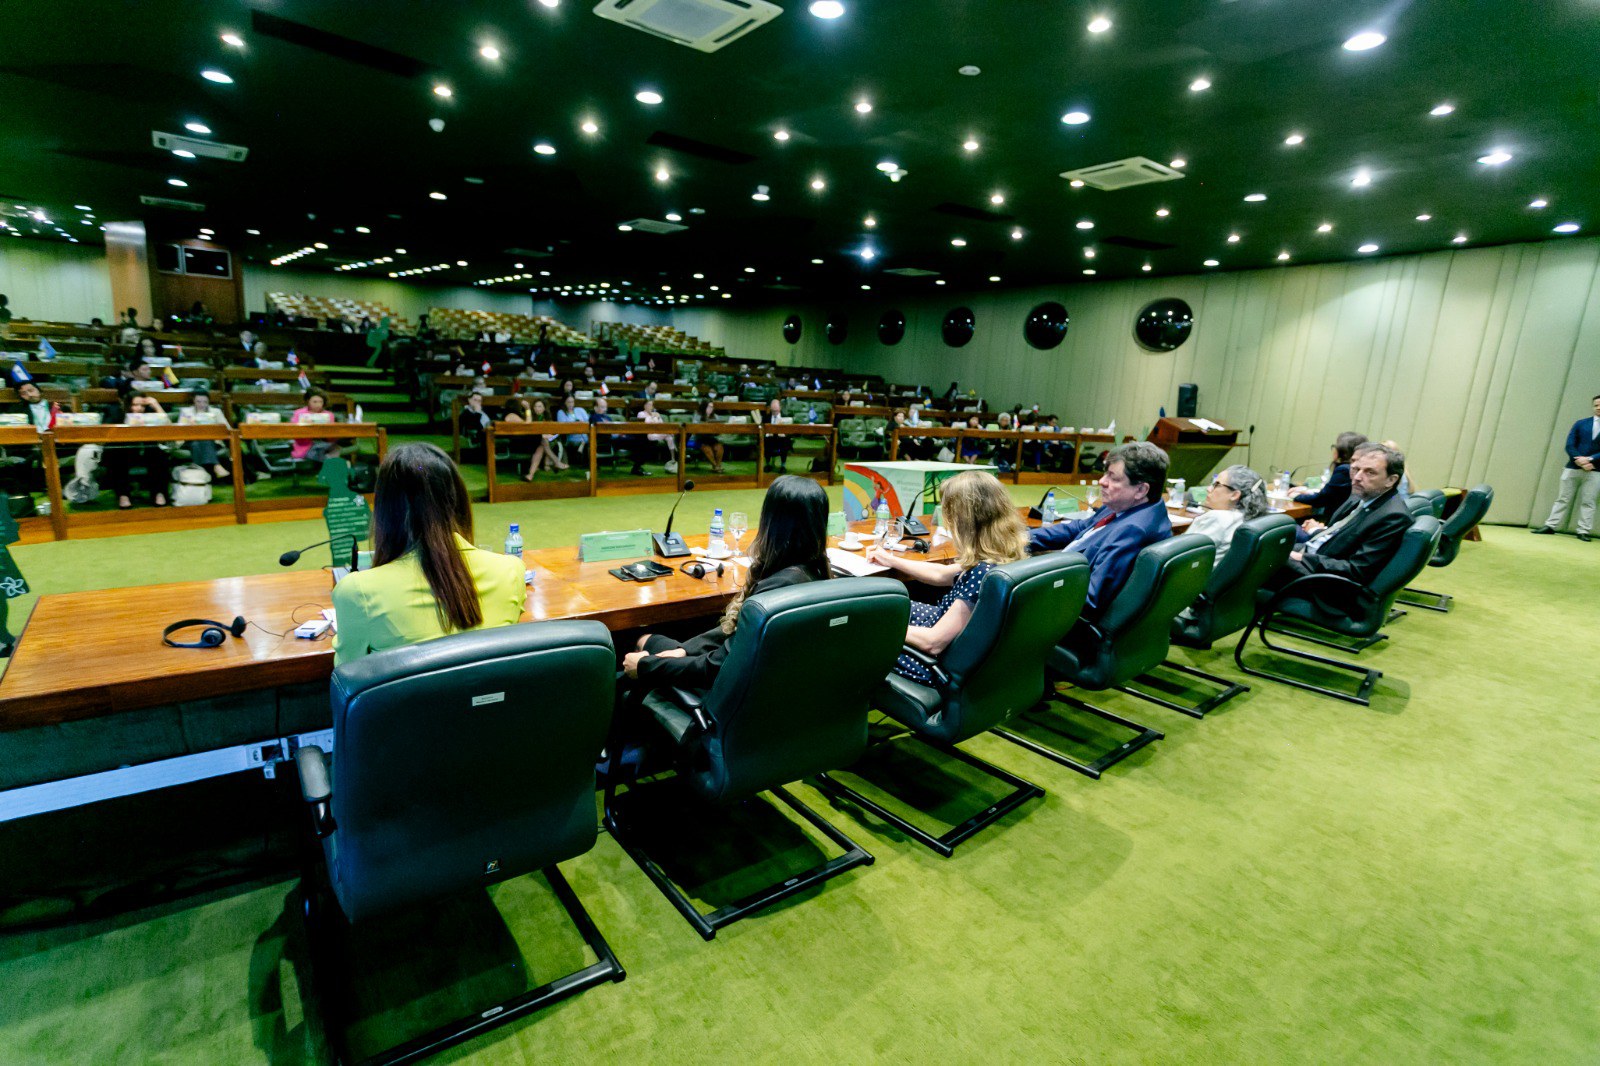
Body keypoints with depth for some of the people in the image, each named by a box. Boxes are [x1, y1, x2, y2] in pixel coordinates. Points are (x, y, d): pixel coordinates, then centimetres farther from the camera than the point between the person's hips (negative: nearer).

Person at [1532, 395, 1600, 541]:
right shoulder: (1581, 424, 8)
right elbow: (1569, 445, 1)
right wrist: (1579, 461, -12)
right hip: (1572, 468, 1)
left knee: (1587, 502, 1)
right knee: (1563, 499, 6)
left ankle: (1583, 531, 4)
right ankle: (1550, 526, 8)